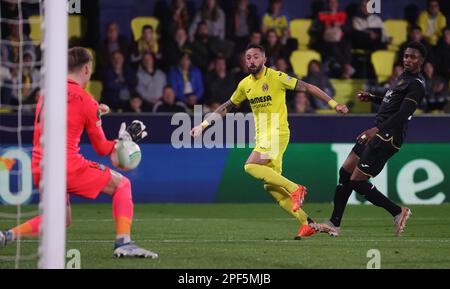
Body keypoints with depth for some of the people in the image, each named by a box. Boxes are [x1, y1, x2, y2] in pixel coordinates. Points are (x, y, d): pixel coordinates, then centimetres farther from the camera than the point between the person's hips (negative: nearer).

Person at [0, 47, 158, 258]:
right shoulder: (86, 101, -4)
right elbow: (102, 148, 4)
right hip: (68, 167, -6)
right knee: (122, 184, 11)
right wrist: (125, 140, 21)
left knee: (62, 220, 23)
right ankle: (123, 243, -5)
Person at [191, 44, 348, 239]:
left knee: (251, 166, -25)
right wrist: (204, 124, 19)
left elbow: (307, 87, -7)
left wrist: (333, 104, -10)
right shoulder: (245, 84, 11)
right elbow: (227, 107, 23)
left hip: (277, 133, -7)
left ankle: (295, 188, -20)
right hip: (262, 136, 7)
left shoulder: (276, 77, -8)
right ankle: (307, 223, 5)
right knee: (271, 187, 1)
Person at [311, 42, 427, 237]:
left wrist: (377, 130, -35)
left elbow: (402, 114, -26)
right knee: (345, 172, 7)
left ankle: (398, 212, 3)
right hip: (378, 132, 10)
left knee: (357, 181, -9)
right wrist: (372, 98, 25)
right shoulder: (405, 77, 17)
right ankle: (334, 224, 11)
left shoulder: (416, 85, -14)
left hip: (386, 138, -10)